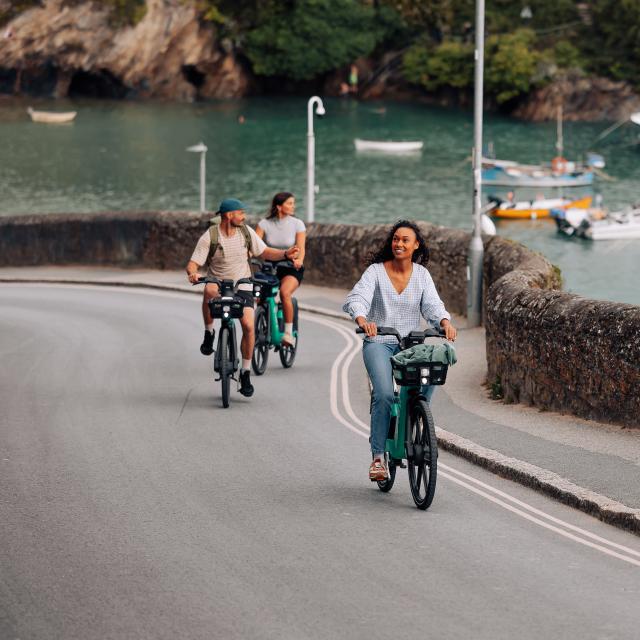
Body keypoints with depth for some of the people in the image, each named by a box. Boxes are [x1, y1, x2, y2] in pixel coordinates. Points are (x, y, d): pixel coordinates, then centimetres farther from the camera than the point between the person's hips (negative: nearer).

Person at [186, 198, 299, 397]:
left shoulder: (246, 232, 0)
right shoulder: (209, 237, -10)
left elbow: (265, 252, 8)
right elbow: (193, 263, -12)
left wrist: (285, 254, -9)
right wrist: (192, 273, -36)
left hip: (242, 286, 2)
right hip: (218, 283, -2)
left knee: (248, 324, -18)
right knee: (210, 291, -40)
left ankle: (245, 372, -2)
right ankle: (209, 333, -17)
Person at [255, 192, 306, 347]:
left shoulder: (297, 224, -6)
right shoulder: (265, 224, -4)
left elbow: (300, 248, -14)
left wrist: (299, 260, -36)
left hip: (291, 268, -2)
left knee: (285, 292, -32)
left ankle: (289, 333, -20)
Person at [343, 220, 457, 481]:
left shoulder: (421, 274, 7)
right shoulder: (376, 271, -2)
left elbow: (432, 304, -5)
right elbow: (355, 299, -16)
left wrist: (445, 322, -28)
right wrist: (362, 320, -38)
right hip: (379, 342, -2)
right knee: (384, 394, -24)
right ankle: (378, 457, -14)